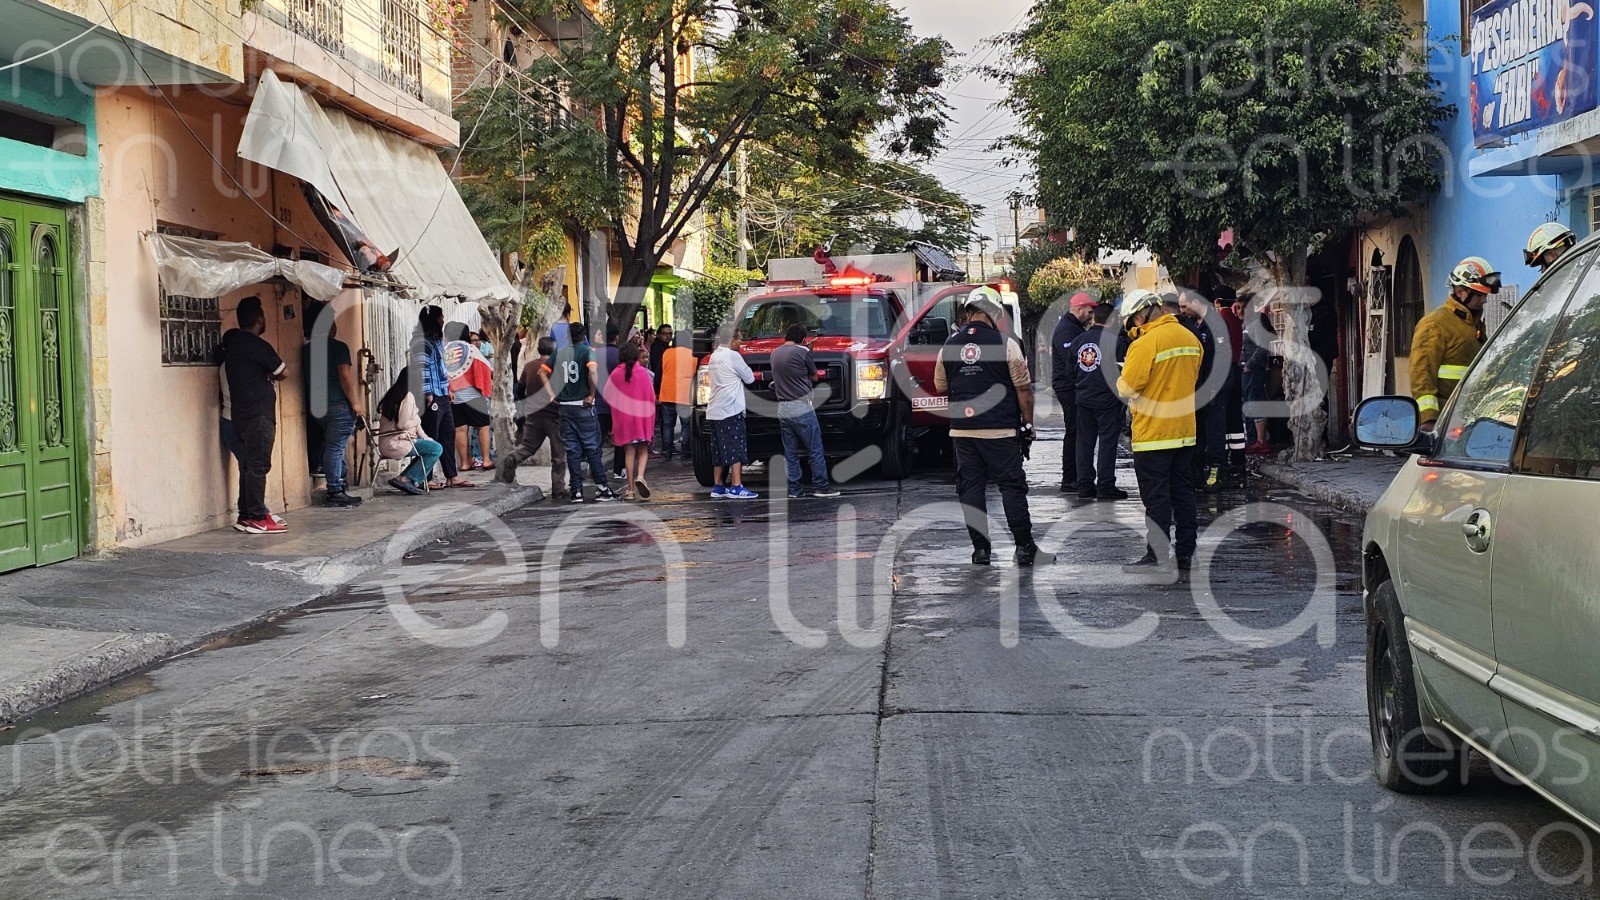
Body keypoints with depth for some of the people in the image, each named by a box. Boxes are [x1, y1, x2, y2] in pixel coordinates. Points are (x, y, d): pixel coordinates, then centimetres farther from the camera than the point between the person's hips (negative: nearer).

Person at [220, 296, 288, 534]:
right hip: (259, 414, -9)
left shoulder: (232, 341, 11)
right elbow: (281, 373, -4)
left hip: (240, 415, 9)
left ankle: (246, 515, 13)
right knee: (257, 466, -8)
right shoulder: (257, 346, -13)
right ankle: (257, 518, -8)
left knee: (248, 466, 11)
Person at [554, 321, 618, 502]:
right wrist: (592, 395, -15)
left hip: (564, 406, 4)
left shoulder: (559, 353, 7)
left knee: (572, 449, 7)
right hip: (583, 406, -4)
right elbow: (592, 371, -24)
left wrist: (555, 396, 7)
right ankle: (602, 489, 2)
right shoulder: (588, 351, -6)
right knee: (592, 448, 2)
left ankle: (577, 491, 5)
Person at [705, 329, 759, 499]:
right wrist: (745, 368, 15)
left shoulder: (714, 357, 16)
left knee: (719, 451, 11)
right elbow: (749, 378, -1)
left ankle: (718, 487, 12)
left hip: (714, 411, 8)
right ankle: (736, 487, -13)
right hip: (730, 409, -8)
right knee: (736, 449, -8)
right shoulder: (733, 356, -9)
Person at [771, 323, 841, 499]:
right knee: (815, 450, 0)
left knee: (790, 453, 9)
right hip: (801, 408, -6)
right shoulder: (802, 352, -7)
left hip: (782, 410, 6)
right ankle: (821, 486, 0)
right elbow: (815, 377, 4)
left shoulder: (775, 354, 12)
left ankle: (793, 490, 7)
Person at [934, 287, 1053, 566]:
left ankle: (980, 550, 7)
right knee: (1012, 486, 2)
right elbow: (1023, 388, -6)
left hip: (961, 429, 4)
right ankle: (1025, 549, 3)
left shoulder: (949, 346, 5)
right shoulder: (1005, 343, -7)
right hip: (1000, 429, -3)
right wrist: (1028, 422, 3)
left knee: (971, 488, 8)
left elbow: (940, 387, 15)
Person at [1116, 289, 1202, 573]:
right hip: (1185, 430, 7)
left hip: (1153, 433, -7)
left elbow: (1127, 388, -17)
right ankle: (1185, 553, 18)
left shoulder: (1145, 343, -17)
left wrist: (1121, 381, 4)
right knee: (1183, 493, 13)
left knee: (1156, 497, -2)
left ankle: (1156, 556, 0)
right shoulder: (1191, 339, 7)